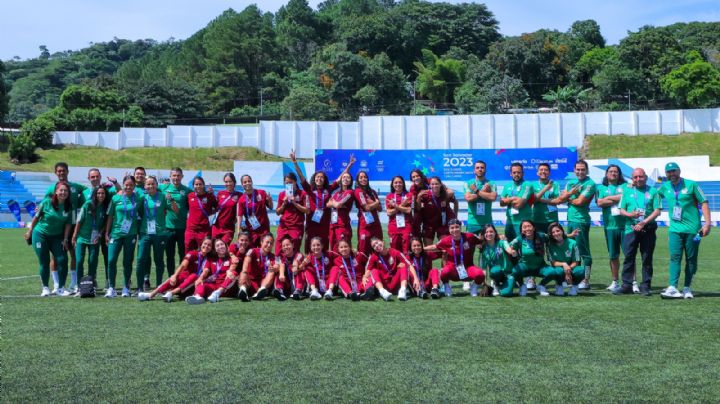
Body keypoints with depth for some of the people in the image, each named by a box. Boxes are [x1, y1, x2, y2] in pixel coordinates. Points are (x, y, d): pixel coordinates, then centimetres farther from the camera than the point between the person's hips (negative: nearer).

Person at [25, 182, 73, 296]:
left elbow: (68, 224, -2)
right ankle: (45, 288, 14)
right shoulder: (47, 202, -13)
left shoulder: (69, 206, -6)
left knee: (62, 260, -9)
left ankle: (61, 288, 2)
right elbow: (36, 217, -2)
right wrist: (29, 231, 5)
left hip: (57, 237, 2)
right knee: (44, 263, 0)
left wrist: (65, 239, -6)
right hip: (40, 235, -2)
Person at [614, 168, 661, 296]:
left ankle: (645, 286, 8)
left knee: (647, 258, 3)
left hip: (648, 229, -1)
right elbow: (621, 210, 10)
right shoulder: (627, 191, 13)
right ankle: (627, 285, 3)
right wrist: (630, 214, -12)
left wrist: (644, 222, -13)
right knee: (628, 257, -1)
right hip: (631, 229, 1)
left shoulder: (653, 191, 7)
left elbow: (657, 211, -1)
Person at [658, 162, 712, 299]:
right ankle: (673, 288, -16)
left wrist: (707, 223, -11)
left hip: (692, 229, -2)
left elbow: (703, 203, -3)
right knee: (675, 257, -9)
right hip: (675, 229, 2)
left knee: (691, 259, 4)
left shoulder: (691, 185, -1)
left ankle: (687, 288, 11)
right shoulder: (665, 187, 10)